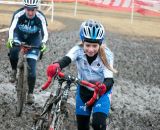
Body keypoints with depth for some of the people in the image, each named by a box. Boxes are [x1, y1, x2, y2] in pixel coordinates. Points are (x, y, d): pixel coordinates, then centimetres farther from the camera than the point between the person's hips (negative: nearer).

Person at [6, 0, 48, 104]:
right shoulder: (18, 14, -28)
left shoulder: (41, 17, -27)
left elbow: (45, 33, -32)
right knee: (13, 51, -35)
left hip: (34, 39, 0)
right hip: (19, 36, 0)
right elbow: (12, 28, -38)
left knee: (32, 70, -10)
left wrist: (43, 42, -52)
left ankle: (30, 93, 5)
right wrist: (10, 39, -57)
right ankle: (14, 70, -5)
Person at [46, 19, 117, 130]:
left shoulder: (106, 55, -23)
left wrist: (104, 87, -56)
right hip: (84, 90, 2)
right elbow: (66, 59, -42)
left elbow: (109, 79, -31)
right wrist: (56, 66, -66)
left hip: (101, 92, -2)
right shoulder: (78, 50, -21)